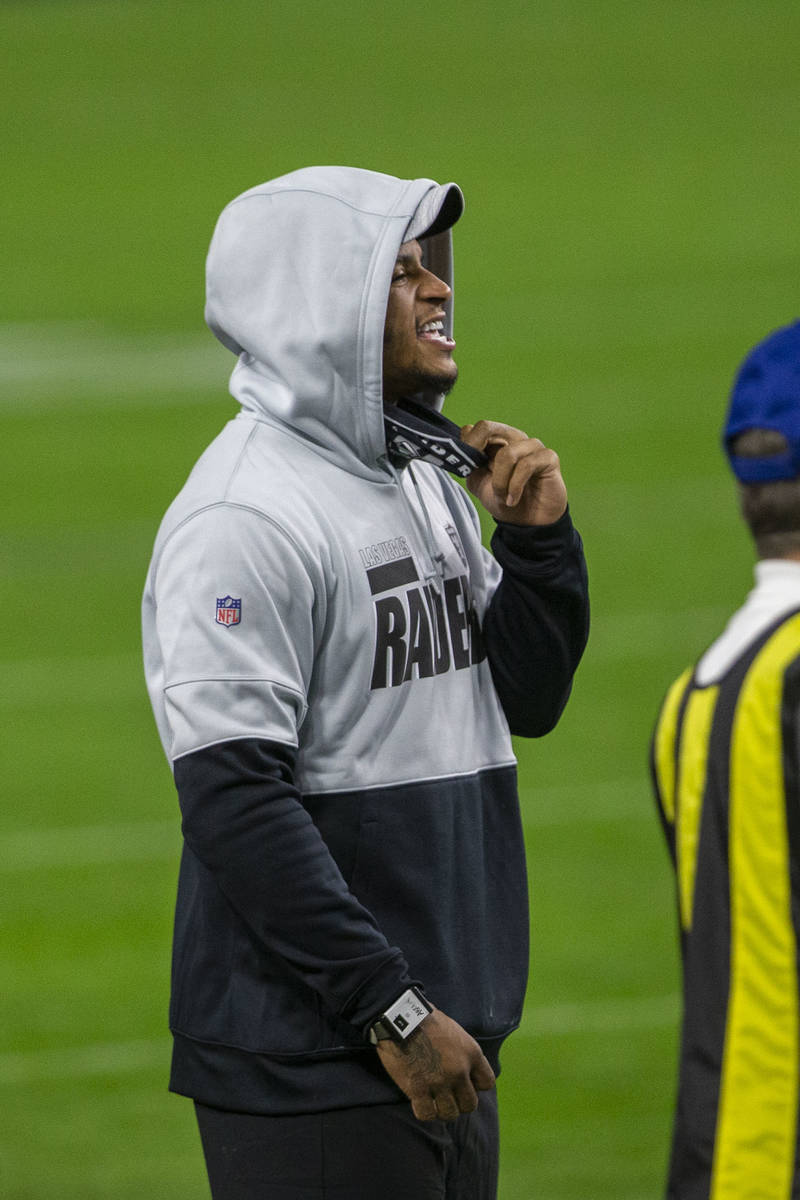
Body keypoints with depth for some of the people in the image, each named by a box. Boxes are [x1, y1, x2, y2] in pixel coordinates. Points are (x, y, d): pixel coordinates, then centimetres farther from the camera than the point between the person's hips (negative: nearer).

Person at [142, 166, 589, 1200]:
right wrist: (392, 1009, -21)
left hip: (446, 1047, 9)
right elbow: (234, 798, -20)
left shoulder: (428, 478, 14)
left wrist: (539, 540, 3)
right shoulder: (244, 517, -14)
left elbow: (528, 703, 21)